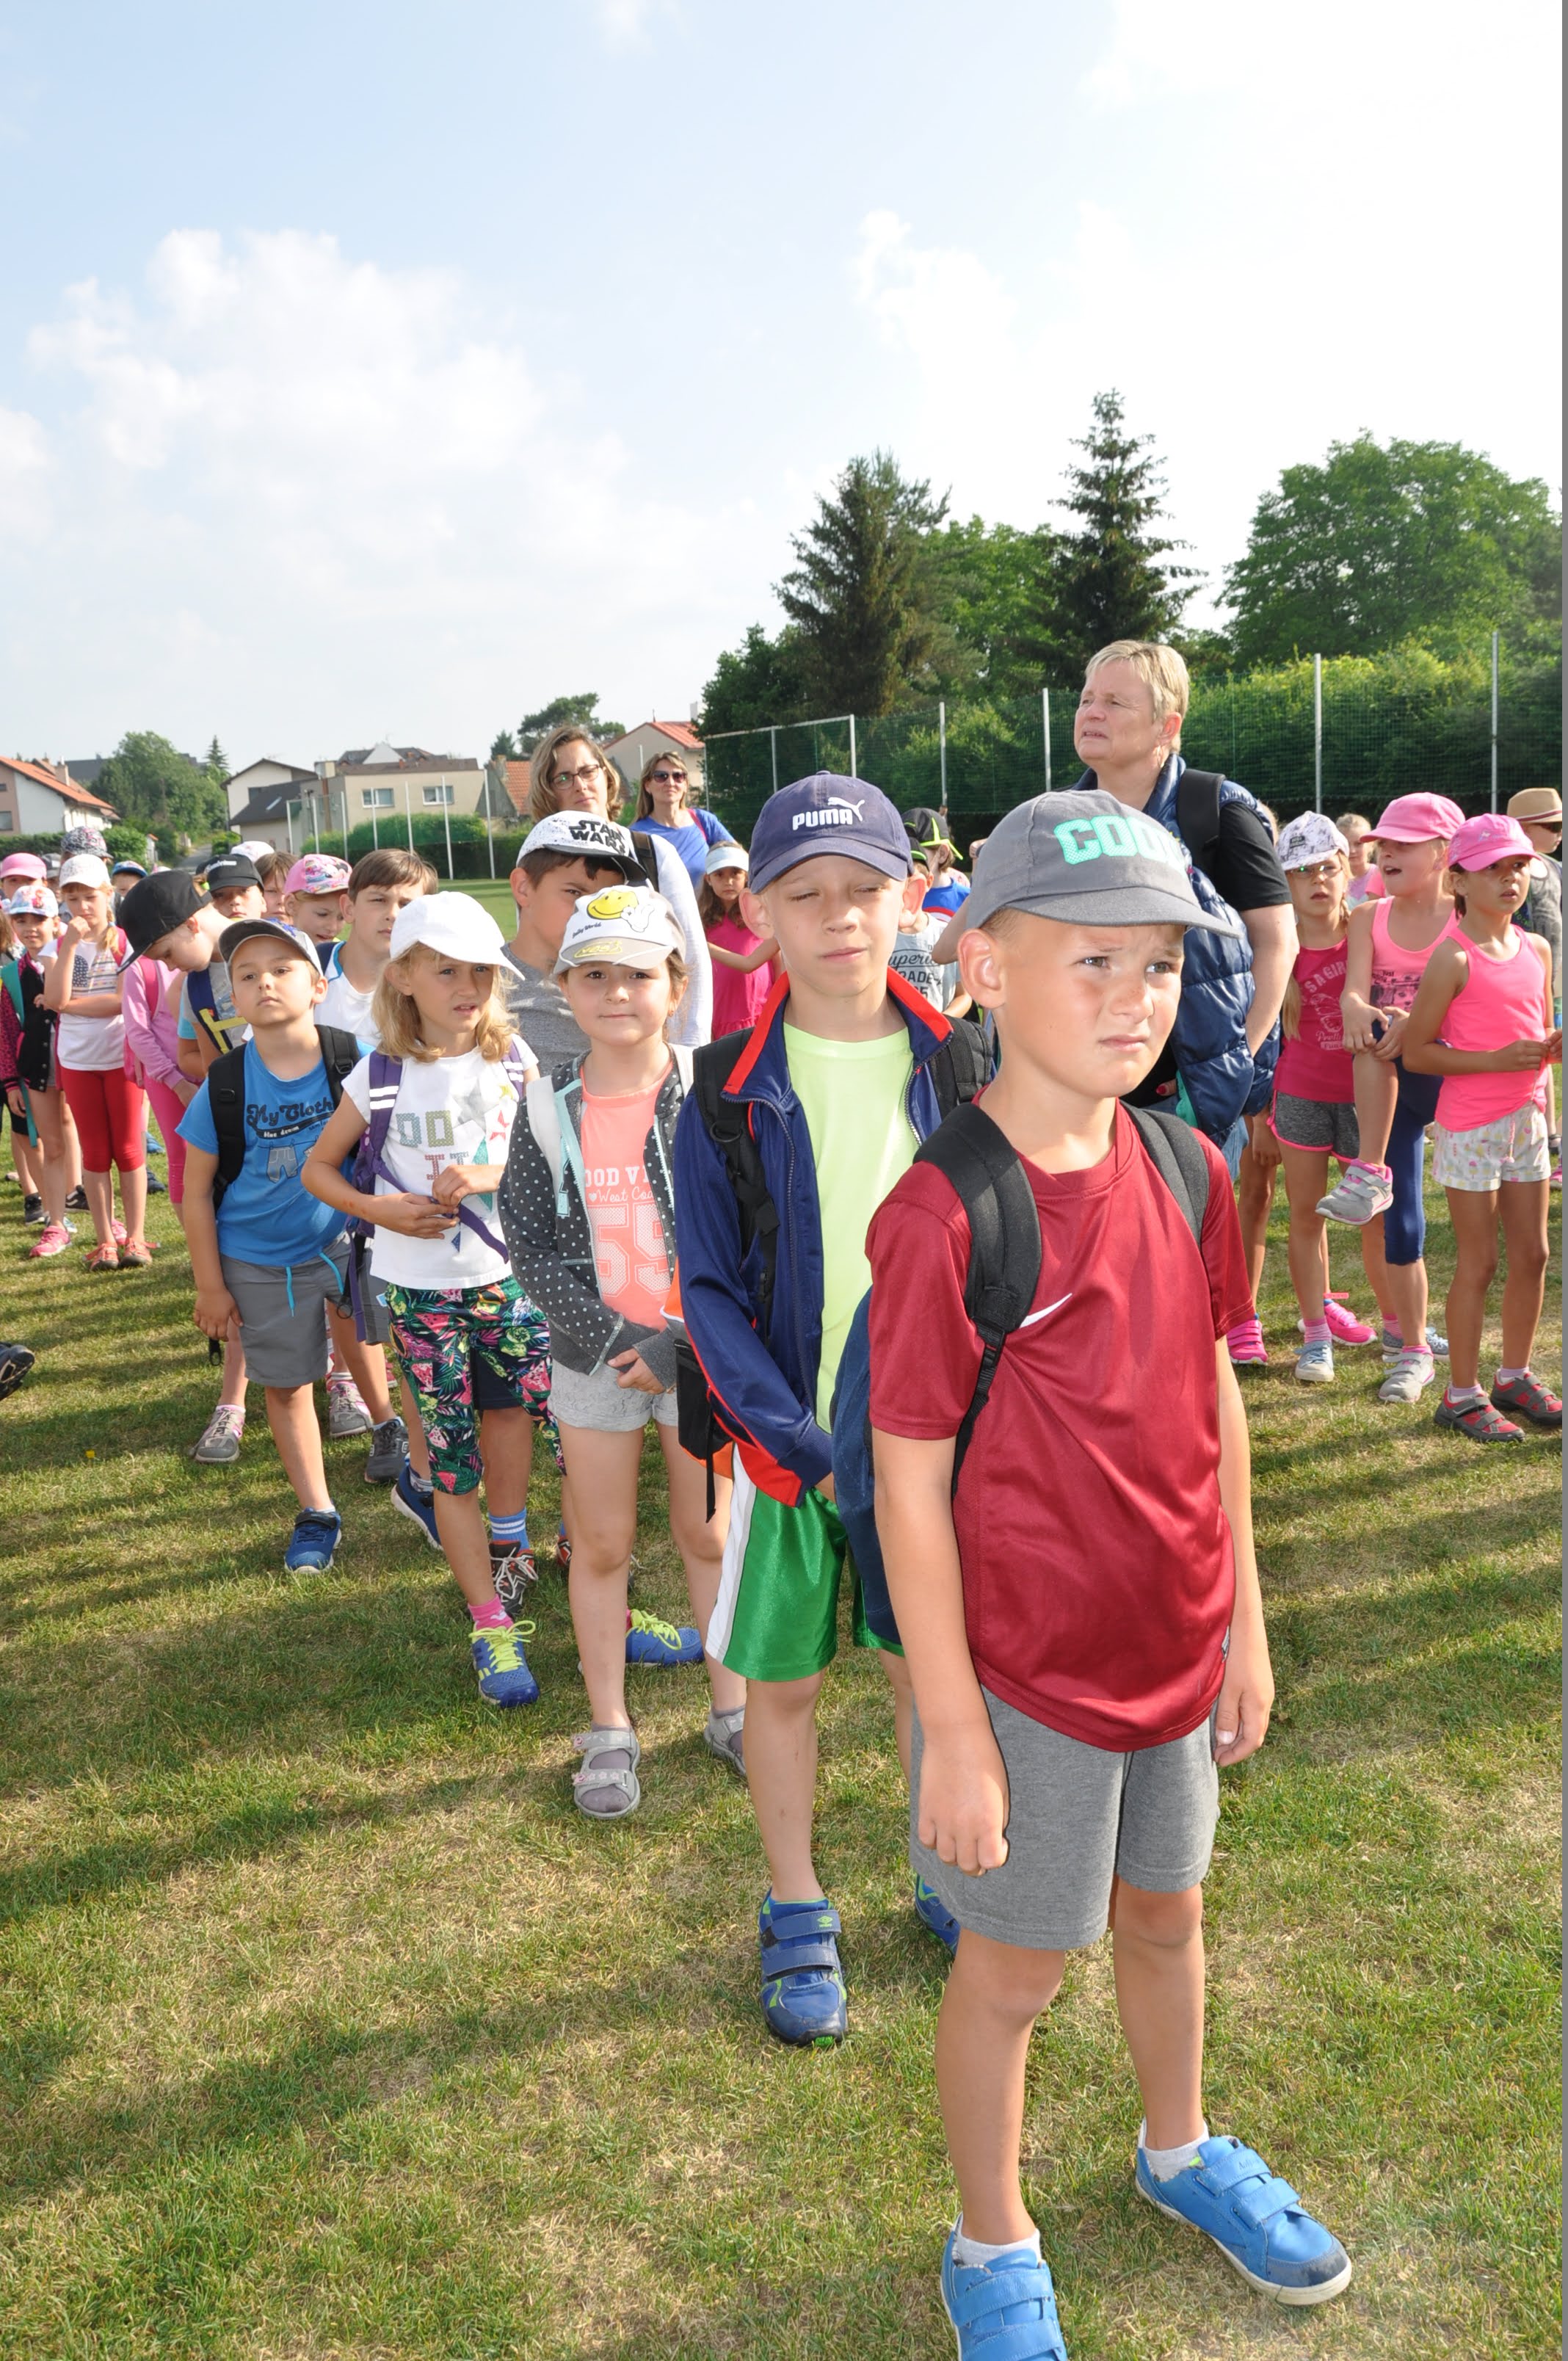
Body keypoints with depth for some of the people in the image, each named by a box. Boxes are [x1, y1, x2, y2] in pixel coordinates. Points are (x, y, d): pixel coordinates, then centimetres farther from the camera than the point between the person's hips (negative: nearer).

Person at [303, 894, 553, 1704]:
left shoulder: (513, 1059, -2)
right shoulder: (380, 1075, -5)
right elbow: (319, 1166, 4)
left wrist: (493, 1175, -18)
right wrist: (379, 1210, -13)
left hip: (505, 1274, 2)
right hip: (419, 1289, -1)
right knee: (452, 1464, 3)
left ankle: (505, 1545, 37)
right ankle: (492, 1625, 13)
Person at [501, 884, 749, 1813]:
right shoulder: (550, 1107, -4)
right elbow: (530, 1242, -5)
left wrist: (685, 1343, -17)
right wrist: (619, 1337, -14)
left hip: (701, 1353, -1)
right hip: (593, 1358, 1)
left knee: (709, 1534, 14)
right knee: (603, 1545, 13)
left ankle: (732, 1710, 33)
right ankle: (611, 1730, 29)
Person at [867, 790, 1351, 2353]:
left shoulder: (1187, 1172, -4)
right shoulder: (941, 1216, -24)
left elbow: (1213, 1395, 6)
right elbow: (910, 1483, -19)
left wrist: (1243, 1616, 9)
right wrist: (952, 1729, -15)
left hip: (1173, 1642, 6)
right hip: (1027, 1667, -6)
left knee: (1164, 1911, 27)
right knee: (1016, 1964, 14)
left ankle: (1179, 2149, 54)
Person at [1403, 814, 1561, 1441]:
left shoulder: (1537, 950, 8)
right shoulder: (1454, 957, -13)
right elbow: (1416, 1053, -14)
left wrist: (1553, 1047, -3)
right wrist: (1497, 1060, -21)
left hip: (1527, 1118, 7)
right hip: (1470, 1123, -7)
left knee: (1532, 1255, 12)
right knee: (1478, 1262, 0)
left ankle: (1515, 1377, 28)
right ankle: (1462, 1394, 13)